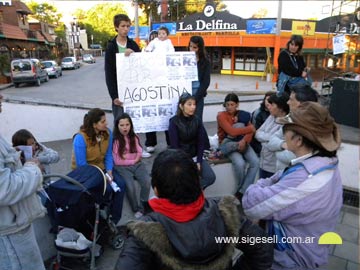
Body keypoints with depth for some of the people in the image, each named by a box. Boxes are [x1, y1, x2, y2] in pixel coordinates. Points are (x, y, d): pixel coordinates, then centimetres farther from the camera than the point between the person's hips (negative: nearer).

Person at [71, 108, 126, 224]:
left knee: (120, 184, -17)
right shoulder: (80, 138, -22)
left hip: (101, 167, 5)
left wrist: (109, 172, -17)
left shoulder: (107, 133, -8)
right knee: (106, 188, -25)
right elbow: (81, 165, -21)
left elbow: (108, 155, -1)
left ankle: (115, 219, -3)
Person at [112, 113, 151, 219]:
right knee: (130, 187, -28)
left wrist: (129, 157, -10)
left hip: (137, 164, 4)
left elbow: (139, 153, 7)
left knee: (147, 182, -22)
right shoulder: (115, 140, -7)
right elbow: (117, 161, -10)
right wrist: (132, 159, -3)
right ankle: (136, 209, -1)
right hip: (122, 167, -4)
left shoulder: (134, 137, 9)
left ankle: (143, 208, -3)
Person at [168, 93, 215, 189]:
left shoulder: (197, 121, 1)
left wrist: (198, 161, -11)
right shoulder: (174, 121, -11)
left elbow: (201, 143, 0)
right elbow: (174, 145, -13)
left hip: (195, 156, 4)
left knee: (211, 177, -14)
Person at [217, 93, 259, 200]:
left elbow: (251, 131, -2)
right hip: (227, 144, -4)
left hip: (242, 143, 5)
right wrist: (250, 128, -11)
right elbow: (232, 131, -20)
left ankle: (241, 192, -9)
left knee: (255, 162, -20)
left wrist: (244, 140, -23)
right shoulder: (221, 116, -9)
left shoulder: (243, 115, 6)